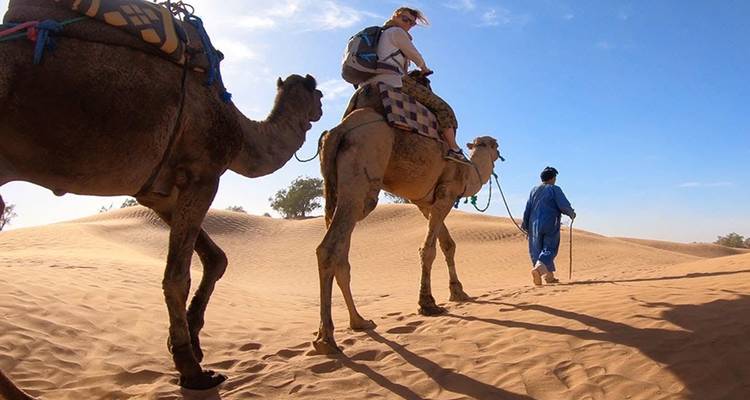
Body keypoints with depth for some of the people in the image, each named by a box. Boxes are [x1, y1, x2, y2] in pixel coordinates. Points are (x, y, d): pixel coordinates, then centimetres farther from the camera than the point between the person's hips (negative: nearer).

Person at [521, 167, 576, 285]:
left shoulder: (534, 191, 12)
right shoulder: (555, 189, -2)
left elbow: (527, 209, 10)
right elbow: (564, 205, -9)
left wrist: (525, 226, 15)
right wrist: (572, 214, 10)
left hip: (535, 225, 5)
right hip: (550, 224, -5)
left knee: (537, 249, 11)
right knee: (549, 248, -3)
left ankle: (549, 276, 14)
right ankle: (538, 267, -29)